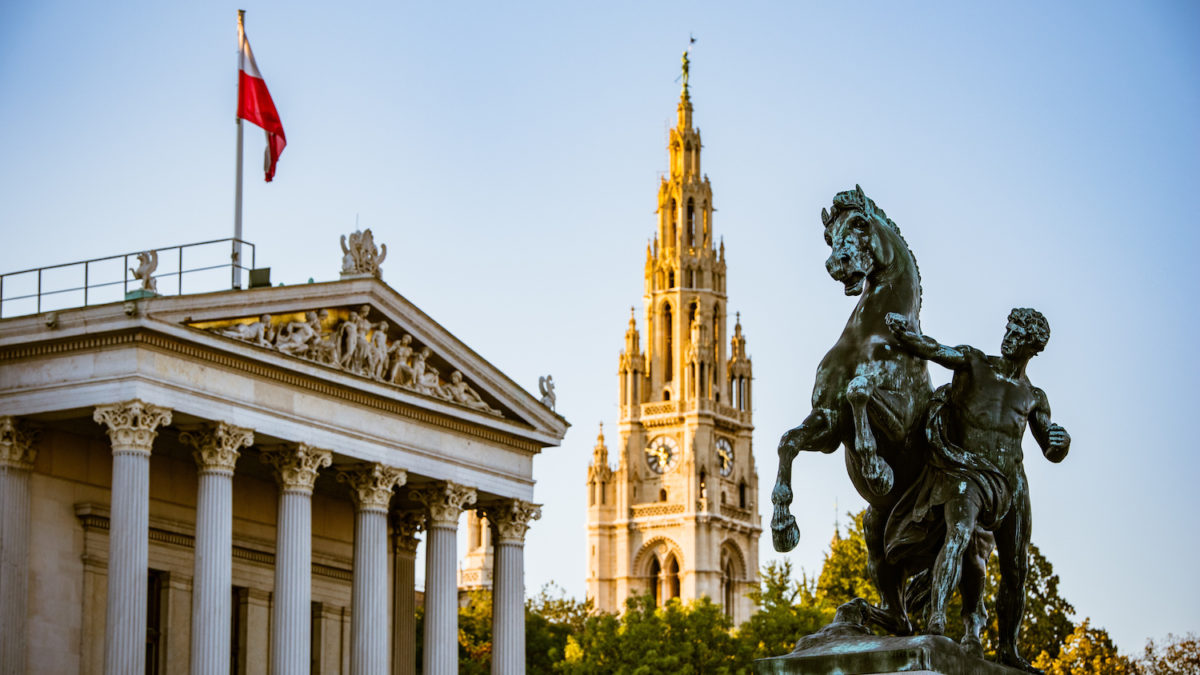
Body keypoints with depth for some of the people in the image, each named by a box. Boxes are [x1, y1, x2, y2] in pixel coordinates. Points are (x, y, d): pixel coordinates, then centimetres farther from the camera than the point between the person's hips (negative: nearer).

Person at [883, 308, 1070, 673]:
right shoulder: (973, 363, 5)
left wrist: (1061, 440, -9)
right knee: (960, 533, -33)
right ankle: (936, 620, -47)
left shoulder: (1033, 397, 14)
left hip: (1009, 483, 5)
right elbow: (927, 348, -5)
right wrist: (899, 327, -24)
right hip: (965, 472, -5)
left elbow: (1052, 453, 15)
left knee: (1016, 570, 8)